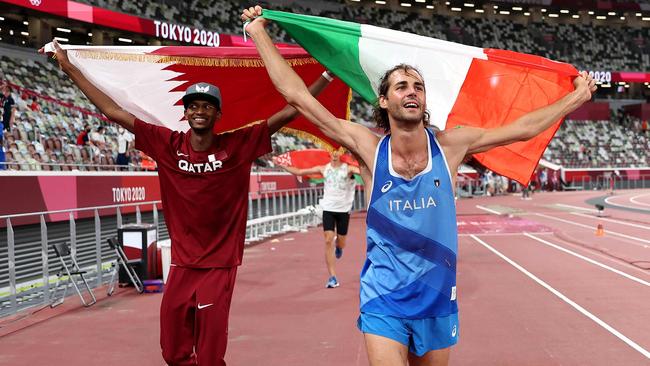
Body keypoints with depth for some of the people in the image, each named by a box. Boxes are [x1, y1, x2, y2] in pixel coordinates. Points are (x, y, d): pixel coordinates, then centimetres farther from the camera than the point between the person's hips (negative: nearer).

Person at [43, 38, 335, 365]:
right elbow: (114, 112, 1)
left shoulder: (237, 145, -6)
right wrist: (70, 69, 1)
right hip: (181, 265, 2)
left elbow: (287, 113, -7)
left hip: (219, 267, -2)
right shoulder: (169, 144, -2)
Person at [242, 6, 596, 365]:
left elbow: (524, 128, 4)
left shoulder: (448, 145, -5)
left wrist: (577, 95, 11)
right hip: (383, 300, -2)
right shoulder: (369, 148, -8)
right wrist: (259, 33, -6)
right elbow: (298, 96, -9)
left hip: (437, 298, 2)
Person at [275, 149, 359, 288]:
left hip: (343, 210, -1)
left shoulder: (348, 168, -6)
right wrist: (282, 165, 5)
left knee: (341, 243, 9)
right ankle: (332, 277, -7)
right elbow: (299, 172, 7)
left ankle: (338, 247, 50)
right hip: (328, 209, 1)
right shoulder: (323, 169, 3)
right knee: (328, 241, -10)